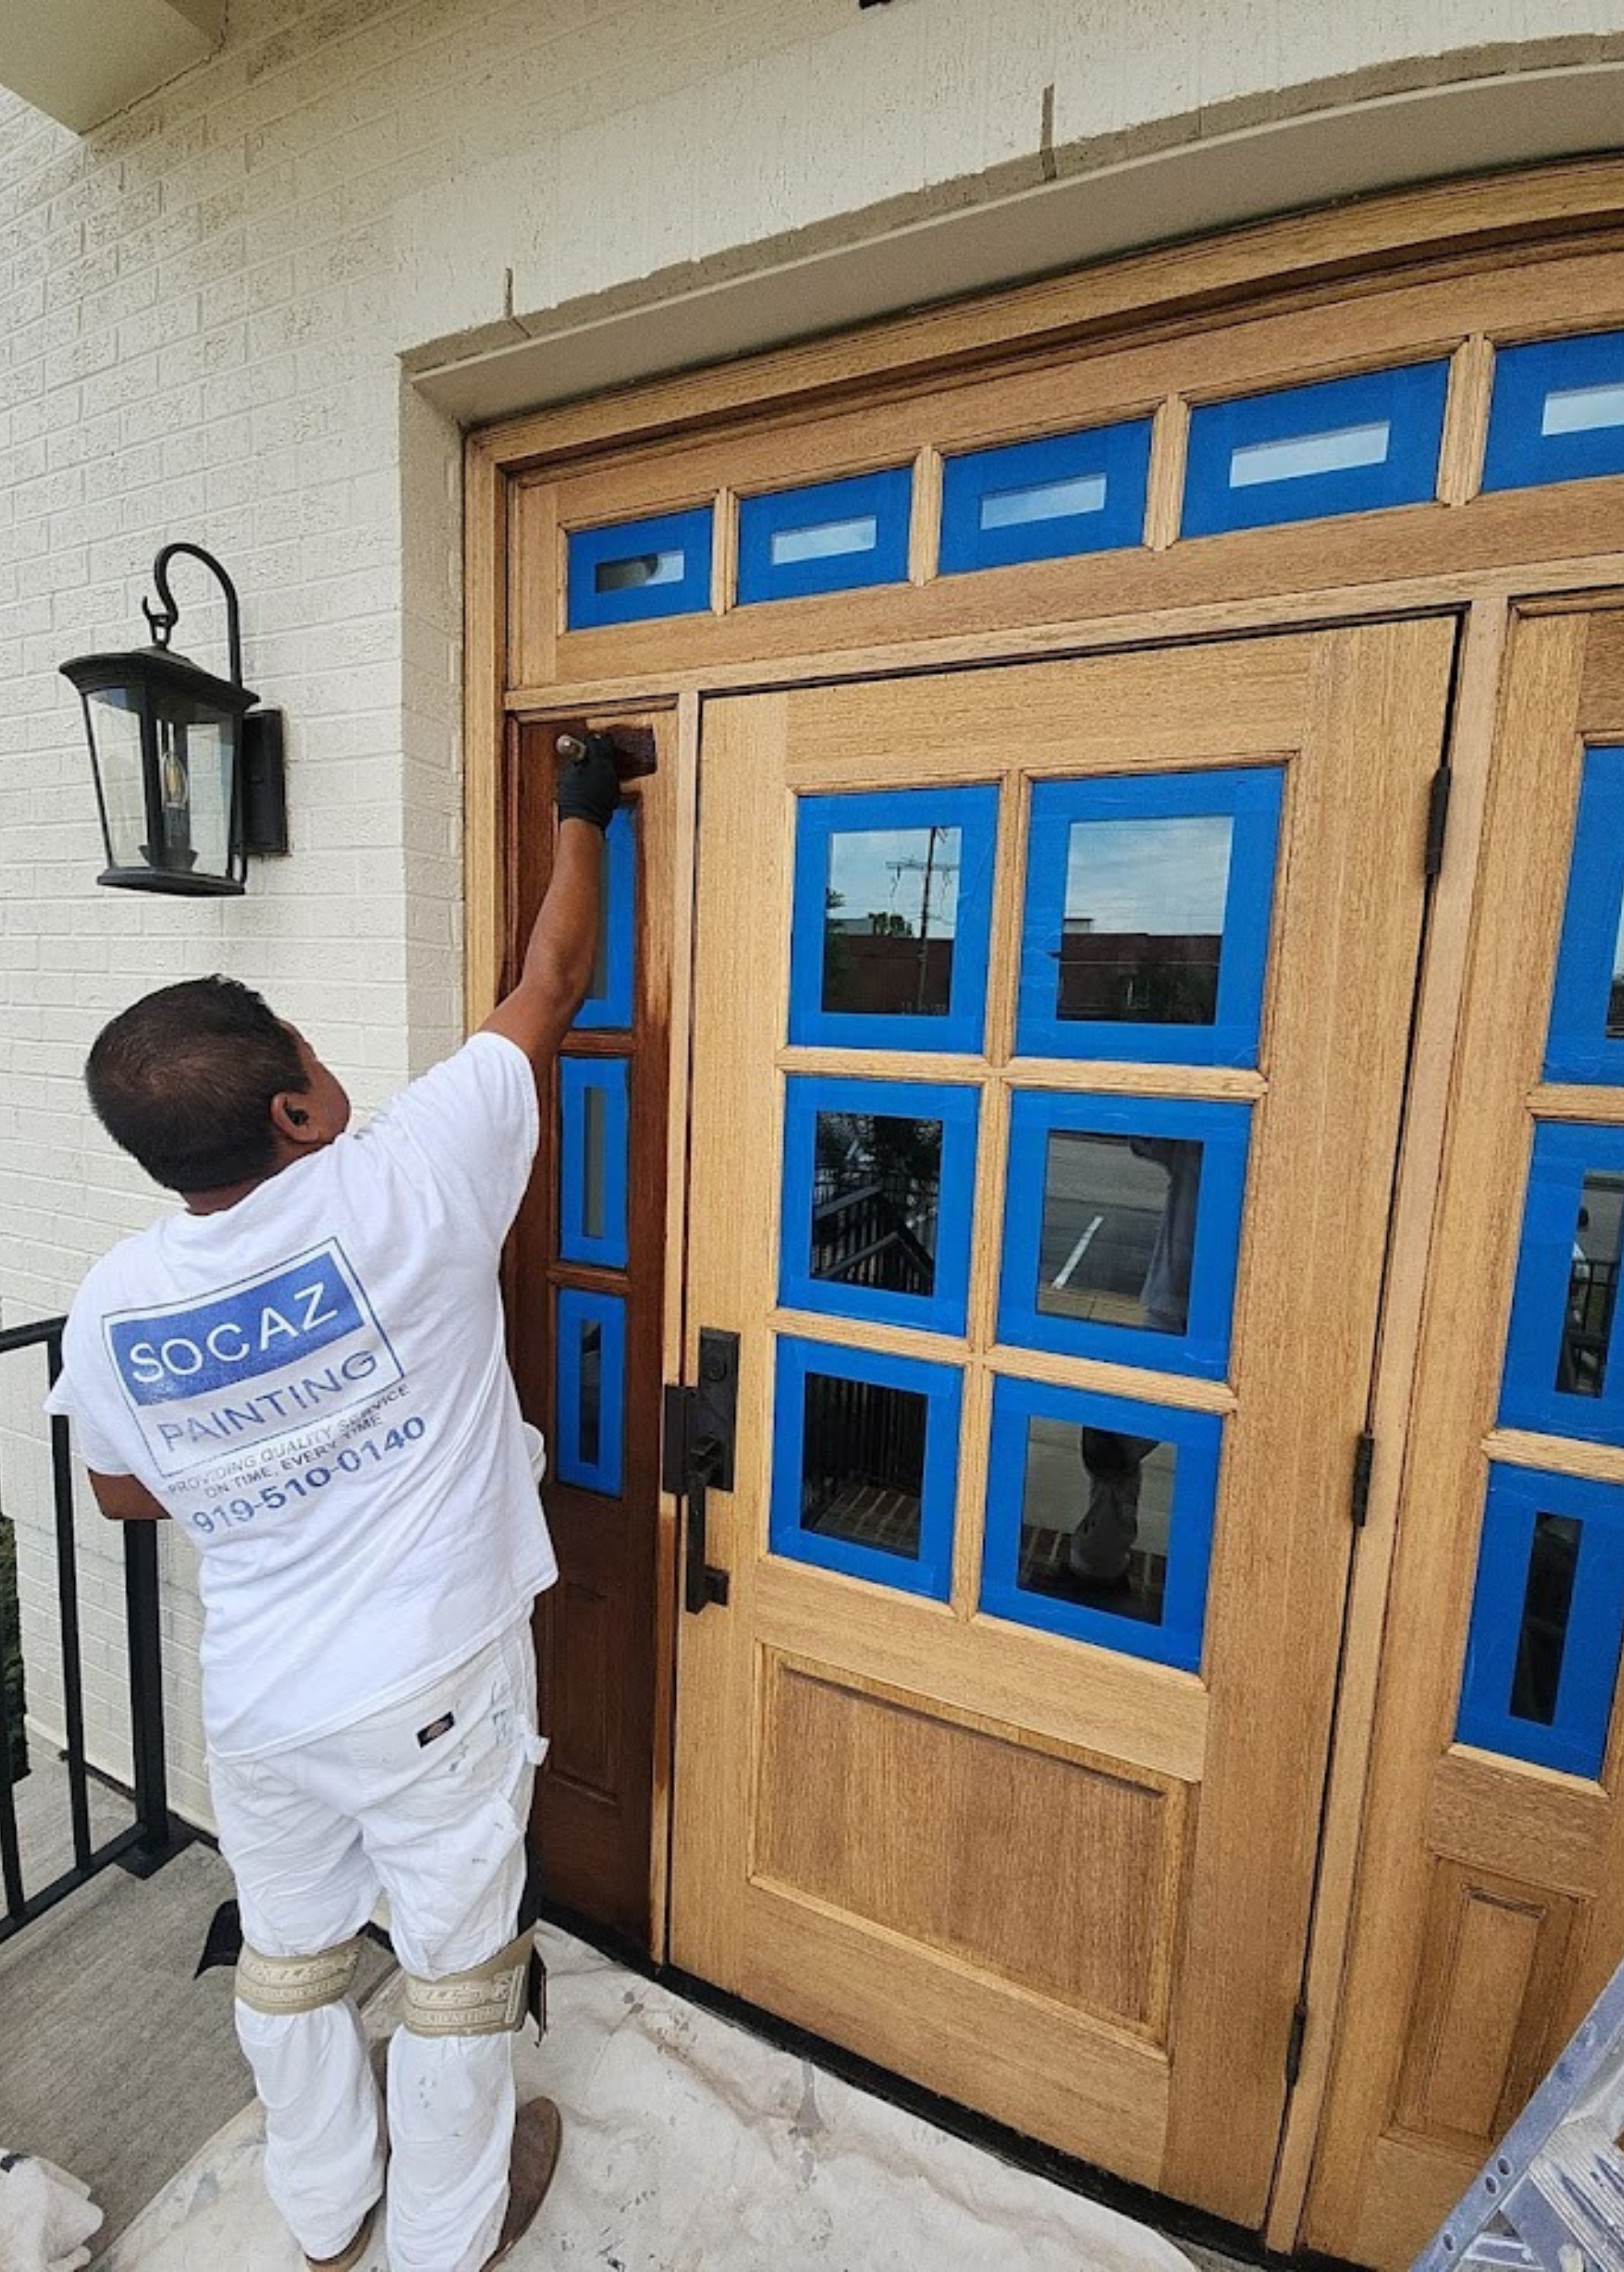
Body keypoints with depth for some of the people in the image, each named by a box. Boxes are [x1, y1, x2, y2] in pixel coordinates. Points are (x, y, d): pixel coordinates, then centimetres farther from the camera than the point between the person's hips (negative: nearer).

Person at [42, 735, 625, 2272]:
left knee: (289, 1952, 29)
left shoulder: (113, 1306, -14)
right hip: (432, 1687, -3)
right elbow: (553, 985, -16)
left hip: (255, 1703, 4)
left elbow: (125, 1493, 4)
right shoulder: (402, 1188, -27)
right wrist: (583, 816, -1)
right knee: (456, 1963, 22)